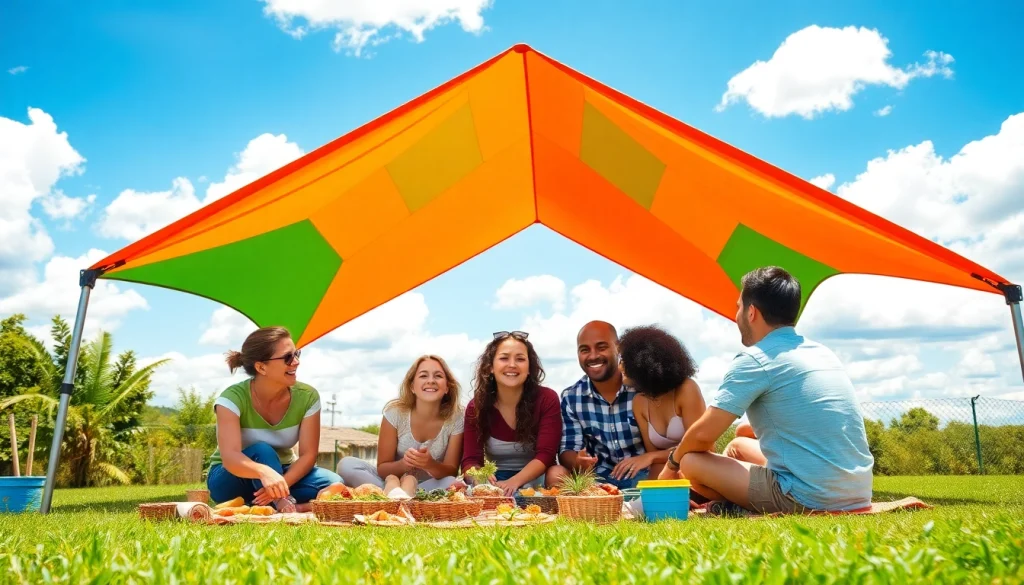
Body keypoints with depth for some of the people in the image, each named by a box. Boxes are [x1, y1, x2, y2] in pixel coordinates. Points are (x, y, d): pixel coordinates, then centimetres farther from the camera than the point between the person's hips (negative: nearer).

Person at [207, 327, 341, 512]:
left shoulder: (307, 396, -15)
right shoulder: (233, 398, -24)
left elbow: (308, 455, -16)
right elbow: (230, 457, -37)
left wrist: (281, 484, -35)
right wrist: (265, 473, -57)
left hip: (282, 471, 3)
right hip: (232, 480, -3)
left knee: (333, 484, -26)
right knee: (262, 451, -36)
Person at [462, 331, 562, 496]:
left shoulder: (547, 399, -10)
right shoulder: (476, 407, -5)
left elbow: (545, 455, -18)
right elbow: (470, 460, -11)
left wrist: (514, 482, -36)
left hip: (536, 481, 1)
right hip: (496, 482, -1)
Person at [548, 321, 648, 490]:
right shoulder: (571, 397, -1)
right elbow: (568, 451, 0)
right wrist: (578, 462, -24)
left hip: (647, 473, -3)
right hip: (601, 476, 4)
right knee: (556, 475, -19)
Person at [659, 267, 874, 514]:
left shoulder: (755, 359, -11)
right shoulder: (823, 352, 13)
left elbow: (704, 433, -12)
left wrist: (672, 462, 6)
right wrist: (756, 428, 28)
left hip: (810, 500, -8)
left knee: (692, 462, -1)